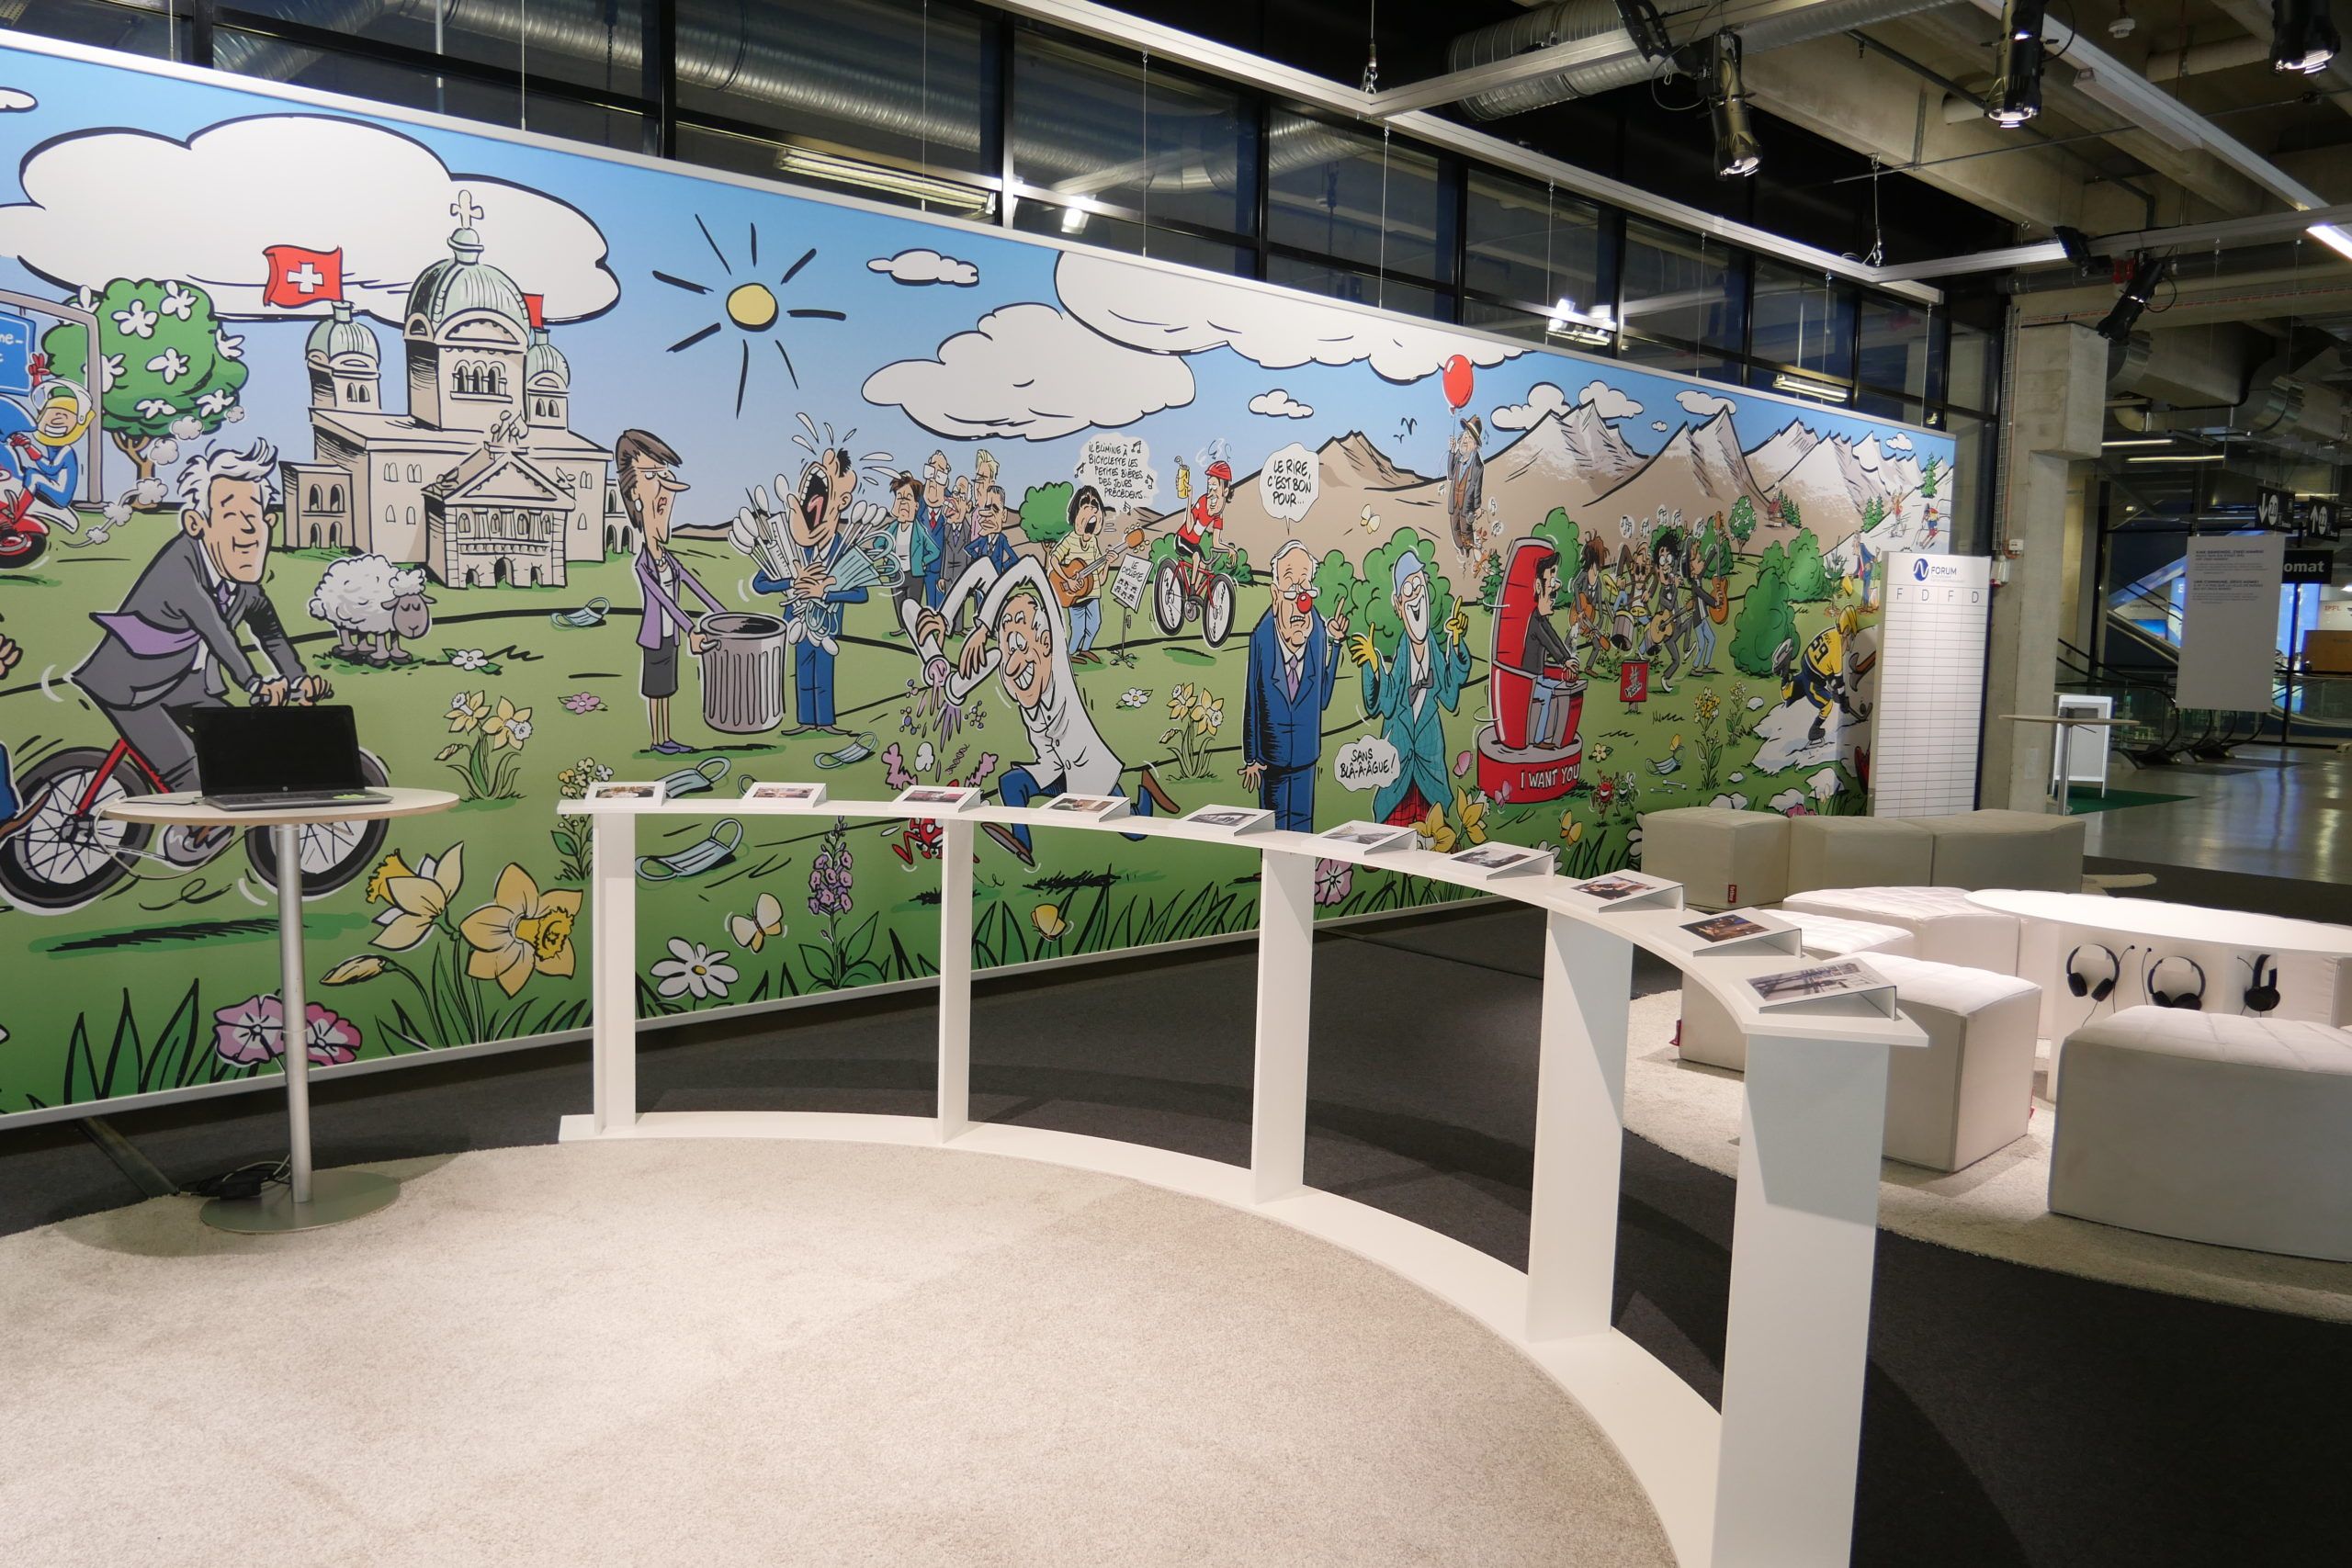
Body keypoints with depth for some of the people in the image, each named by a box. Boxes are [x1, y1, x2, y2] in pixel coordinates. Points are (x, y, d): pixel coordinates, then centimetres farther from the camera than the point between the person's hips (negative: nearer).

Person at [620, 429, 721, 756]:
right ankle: (657, 741, 13)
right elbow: (666, 601, -29)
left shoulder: (670, 560, 6)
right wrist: (691, 631, -37)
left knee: (665, 688, 14)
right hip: (654, 636, -8)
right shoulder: (643, 565, -20)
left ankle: (666, 738, 22)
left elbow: (697, 587, 7)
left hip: (668, 635, 8)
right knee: (655, 689, 3)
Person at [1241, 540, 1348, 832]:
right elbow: (1252, 700, -5)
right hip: (1272, 755, -2)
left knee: (1302, 825, 11)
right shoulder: (1261, 636, -12)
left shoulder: (1319, 633, -5)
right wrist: (1251, 758, -2)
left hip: (1306, 755, 2)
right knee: (1273, 828, 10)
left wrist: (1334, 644, -3)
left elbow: (1322, 698, 1)